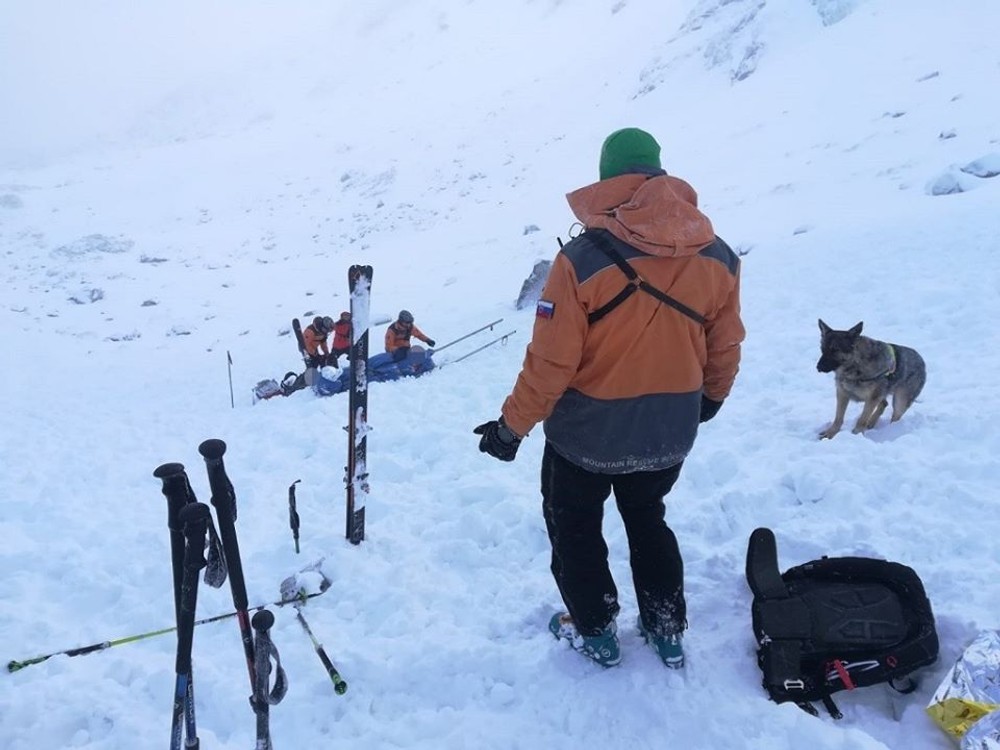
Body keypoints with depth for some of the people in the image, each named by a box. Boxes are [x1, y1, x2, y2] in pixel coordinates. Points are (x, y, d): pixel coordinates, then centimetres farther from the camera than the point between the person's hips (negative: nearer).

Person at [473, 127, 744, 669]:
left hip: (587, 431, -4)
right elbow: (725, 350, 3)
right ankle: (667, 631, 38)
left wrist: (512, 425, -6)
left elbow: (551, 361, -20)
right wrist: (710, 397, 23)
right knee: (648, 520, 29)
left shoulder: (584, 258, -23)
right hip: (669, 432, 5)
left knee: (574, 526, 22)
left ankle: (595, 631, 35)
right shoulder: (718, 258, -8)